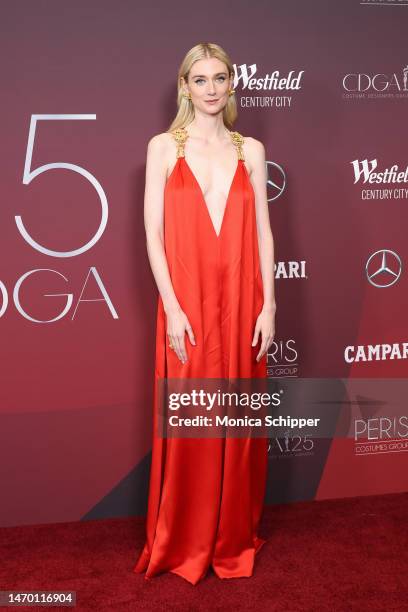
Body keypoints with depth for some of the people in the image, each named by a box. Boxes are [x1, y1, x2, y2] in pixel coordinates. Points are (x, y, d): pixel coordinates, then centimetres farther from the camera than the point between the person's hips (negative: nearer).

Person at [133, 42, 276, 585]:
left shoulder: (250, 150, 9)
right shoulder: (163, 147, 3)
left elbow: (263, 232, 6)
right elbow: (153, 233, -3)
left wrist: (268, 305, -2)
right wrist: (173, 308, -11)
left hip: (241, 303, 2)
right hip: (186, 303, -2)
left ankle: (235, 537, 29)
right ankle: (183, 543, 23)